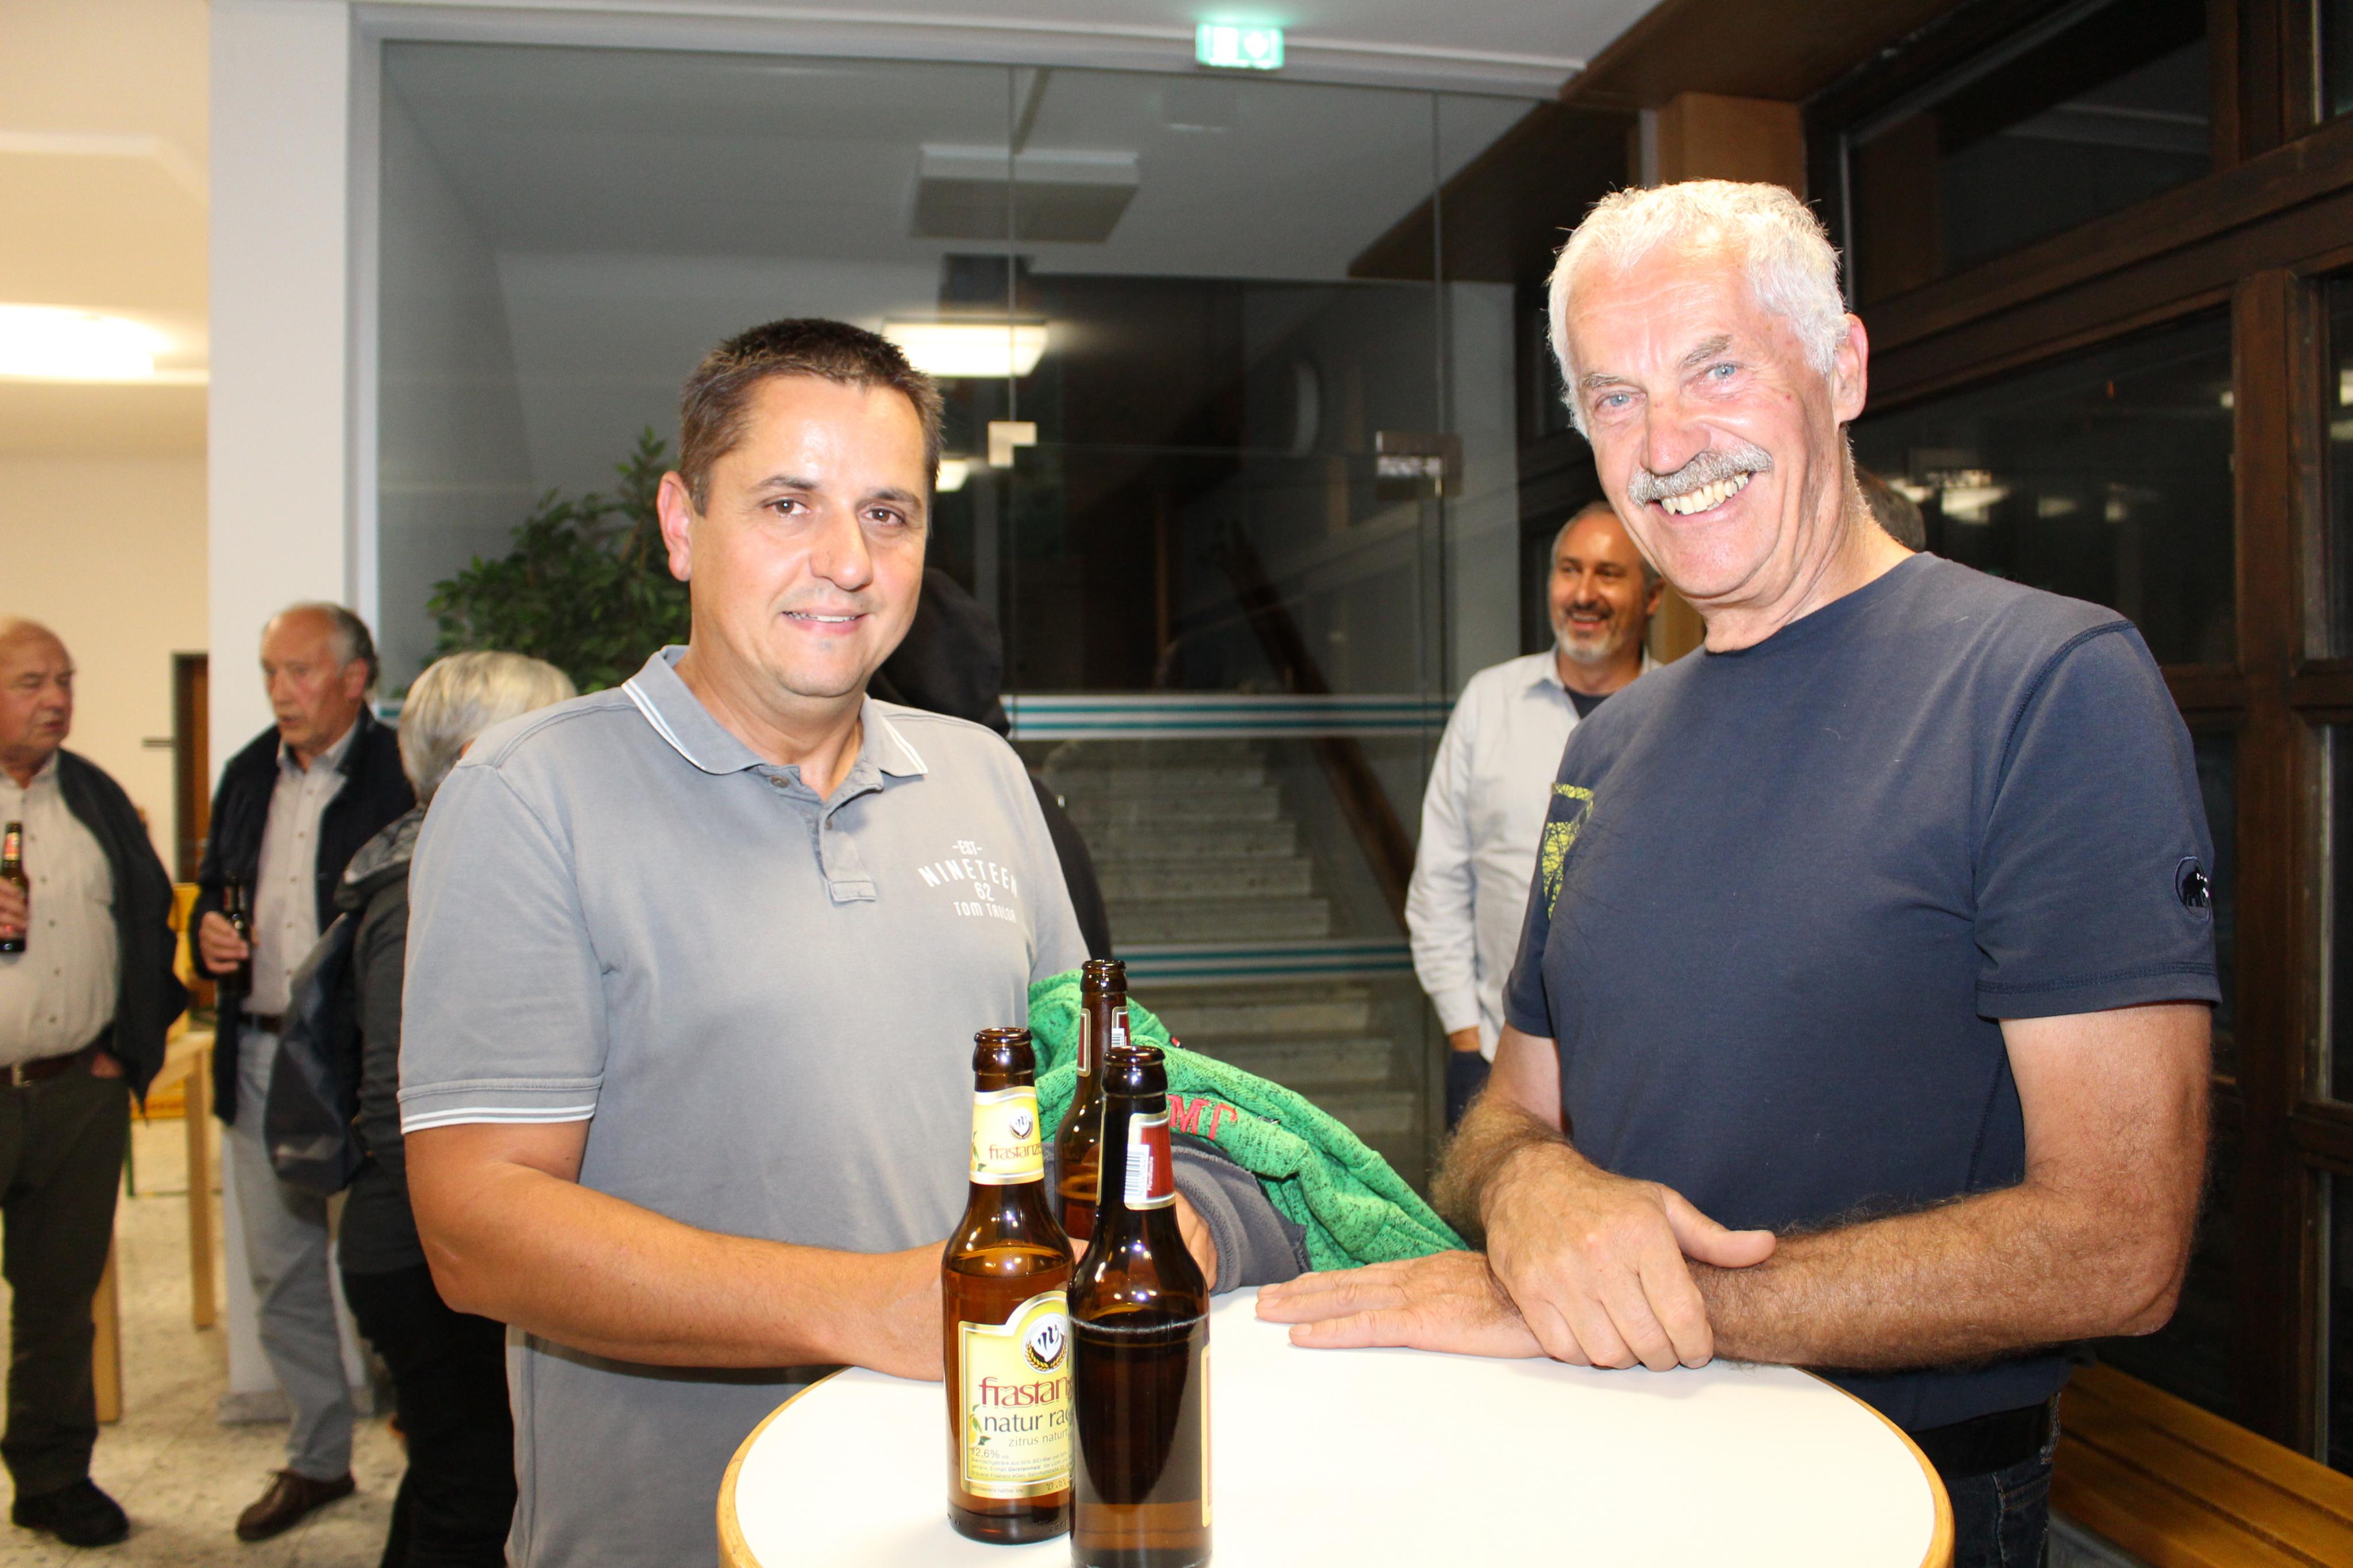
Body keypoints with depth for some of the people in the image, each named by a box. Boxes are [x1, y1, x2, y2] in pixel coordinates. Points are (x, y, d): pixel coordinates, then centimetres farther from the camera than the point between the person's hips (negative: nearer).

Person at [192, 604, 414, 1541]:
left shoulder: (401, 777, -12)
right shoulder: (248, 776, 11)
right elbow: (213, 885, 22)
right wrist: (208, 928, 1)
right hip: (260, 1055, 7)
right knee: (281, 1272, 16)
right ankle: (317, 1458, 32)